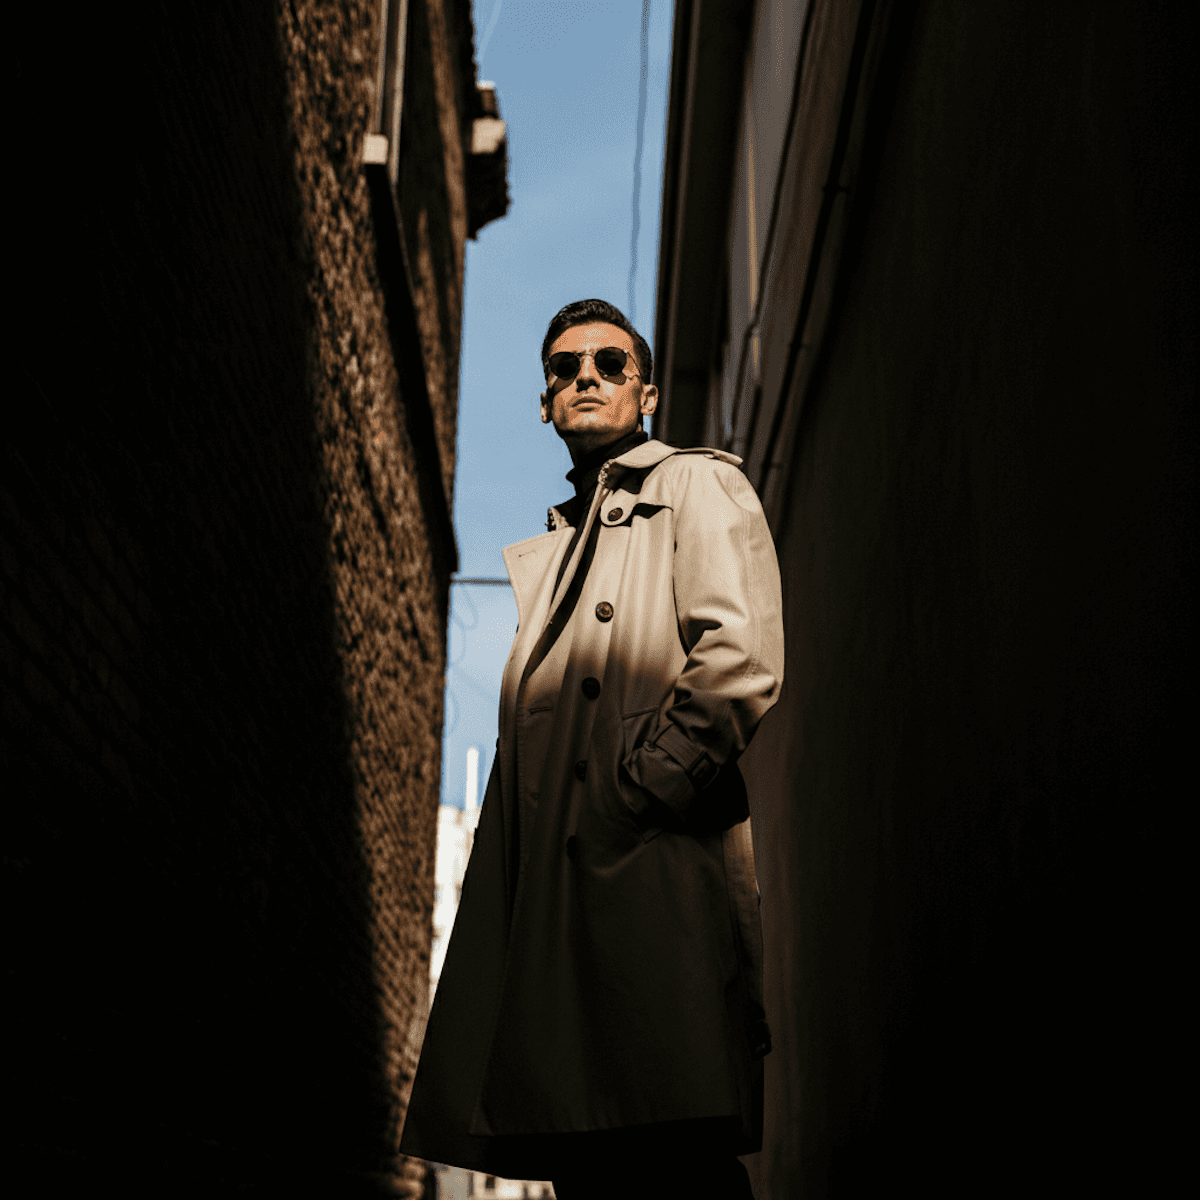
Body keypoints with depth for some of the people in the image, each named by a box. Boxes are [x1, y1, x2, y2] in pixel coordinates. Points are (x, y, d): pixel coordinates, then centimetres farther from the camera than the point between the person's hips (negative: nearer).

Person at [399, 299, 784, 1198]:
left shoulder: (697, 487, 9)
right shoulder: (549, 550, 32)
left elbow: (742, 664, -8)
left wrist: (639, 788, -14)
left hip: (656, 873, -7)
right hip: (553, 879, 7)